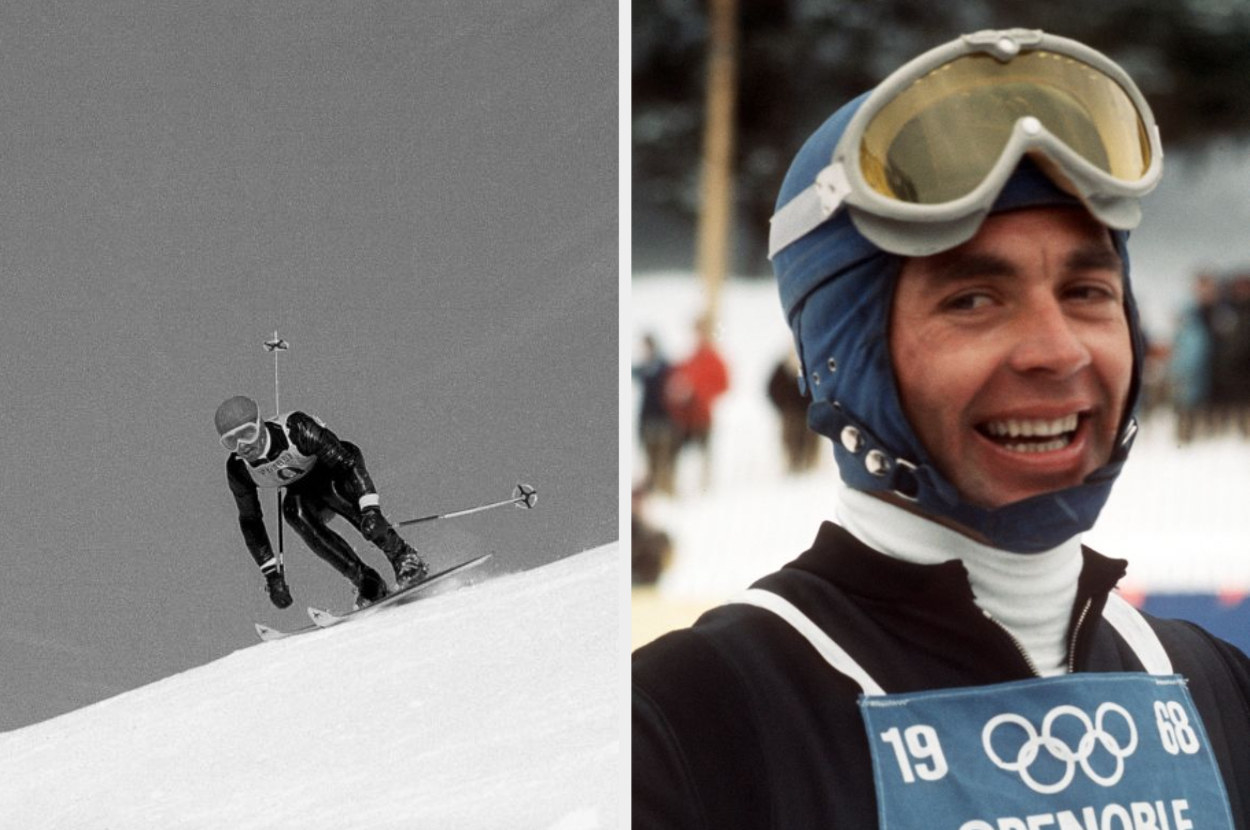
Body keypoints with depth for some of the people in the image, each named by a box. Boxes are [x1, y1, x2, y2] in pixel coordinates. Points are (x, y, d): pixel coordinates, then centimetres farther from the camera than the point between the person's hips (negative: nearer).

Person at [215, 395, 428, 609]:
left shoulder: (296, 428, -34)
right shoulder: (237, 469, -19)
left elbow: (348, 461, -37)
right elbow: (250, 521, -6)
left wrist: (370, 509, -50)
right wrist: (271, 572, -9)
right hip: (306, 494, 4)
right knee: (292, 509, -30)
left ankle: (405, 558, -31)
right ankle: (367, 584, -26)